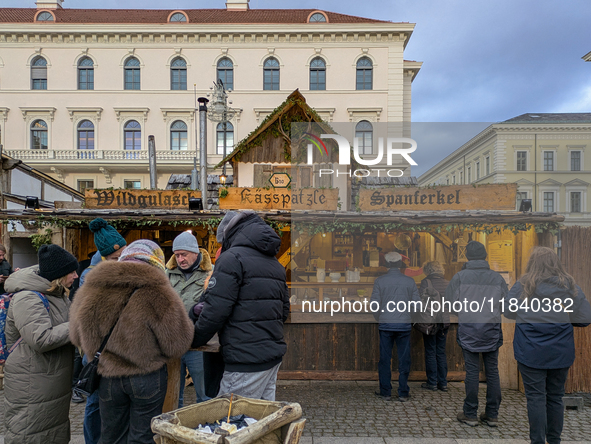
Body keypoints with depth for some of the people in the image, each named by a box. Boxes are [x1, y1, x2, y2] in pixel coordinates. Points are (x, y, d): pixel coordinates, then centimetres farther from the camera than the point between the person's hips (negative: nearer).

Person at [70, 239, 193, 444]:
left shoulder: (89, 290, -5)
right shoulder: (157, 292, -20)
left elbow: (77, 337, 10)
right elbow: (177, 345, -15)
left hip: (107, 379, 4)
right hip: (147, 379, -3)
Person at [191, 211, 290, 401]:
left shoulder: (232, 258, -9)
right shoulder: (275, 264, 17)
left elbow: (216, 310, -15)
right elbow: (284, 310, 19)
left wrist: (194, 339, 0)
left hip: (246, 359, -8)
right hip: (274, 353, 9)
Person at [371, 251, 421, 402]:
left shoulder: (380, 281, -4)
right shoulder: (409, 281, -1)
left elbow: (374, 304, -5)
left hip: (385, 325, 0)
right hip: (404, 325, 1)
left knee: (385, 359, 9)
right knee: (404, 359, 8)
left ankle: (385, 392, 15)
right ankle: (403, 393, 13)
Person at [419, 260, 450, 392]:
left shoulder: (426, 282, -8)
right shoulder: (447, 283, 5)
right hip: (445, 321, 5)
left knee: (430, 352, 4)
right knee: (441, 352, 12)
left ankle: (432, 383, 8)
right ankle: (443, 383, 15)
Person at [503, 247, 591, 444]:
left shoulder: (524, 285, -9)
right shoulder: (570, 286, -4)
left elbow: (507, 311, -4)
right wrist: (563, 319, 12)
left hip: (531, 351, -3)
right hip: (561, 352, 3)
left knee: (536, 397, 5)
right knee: (555, 397, 16)